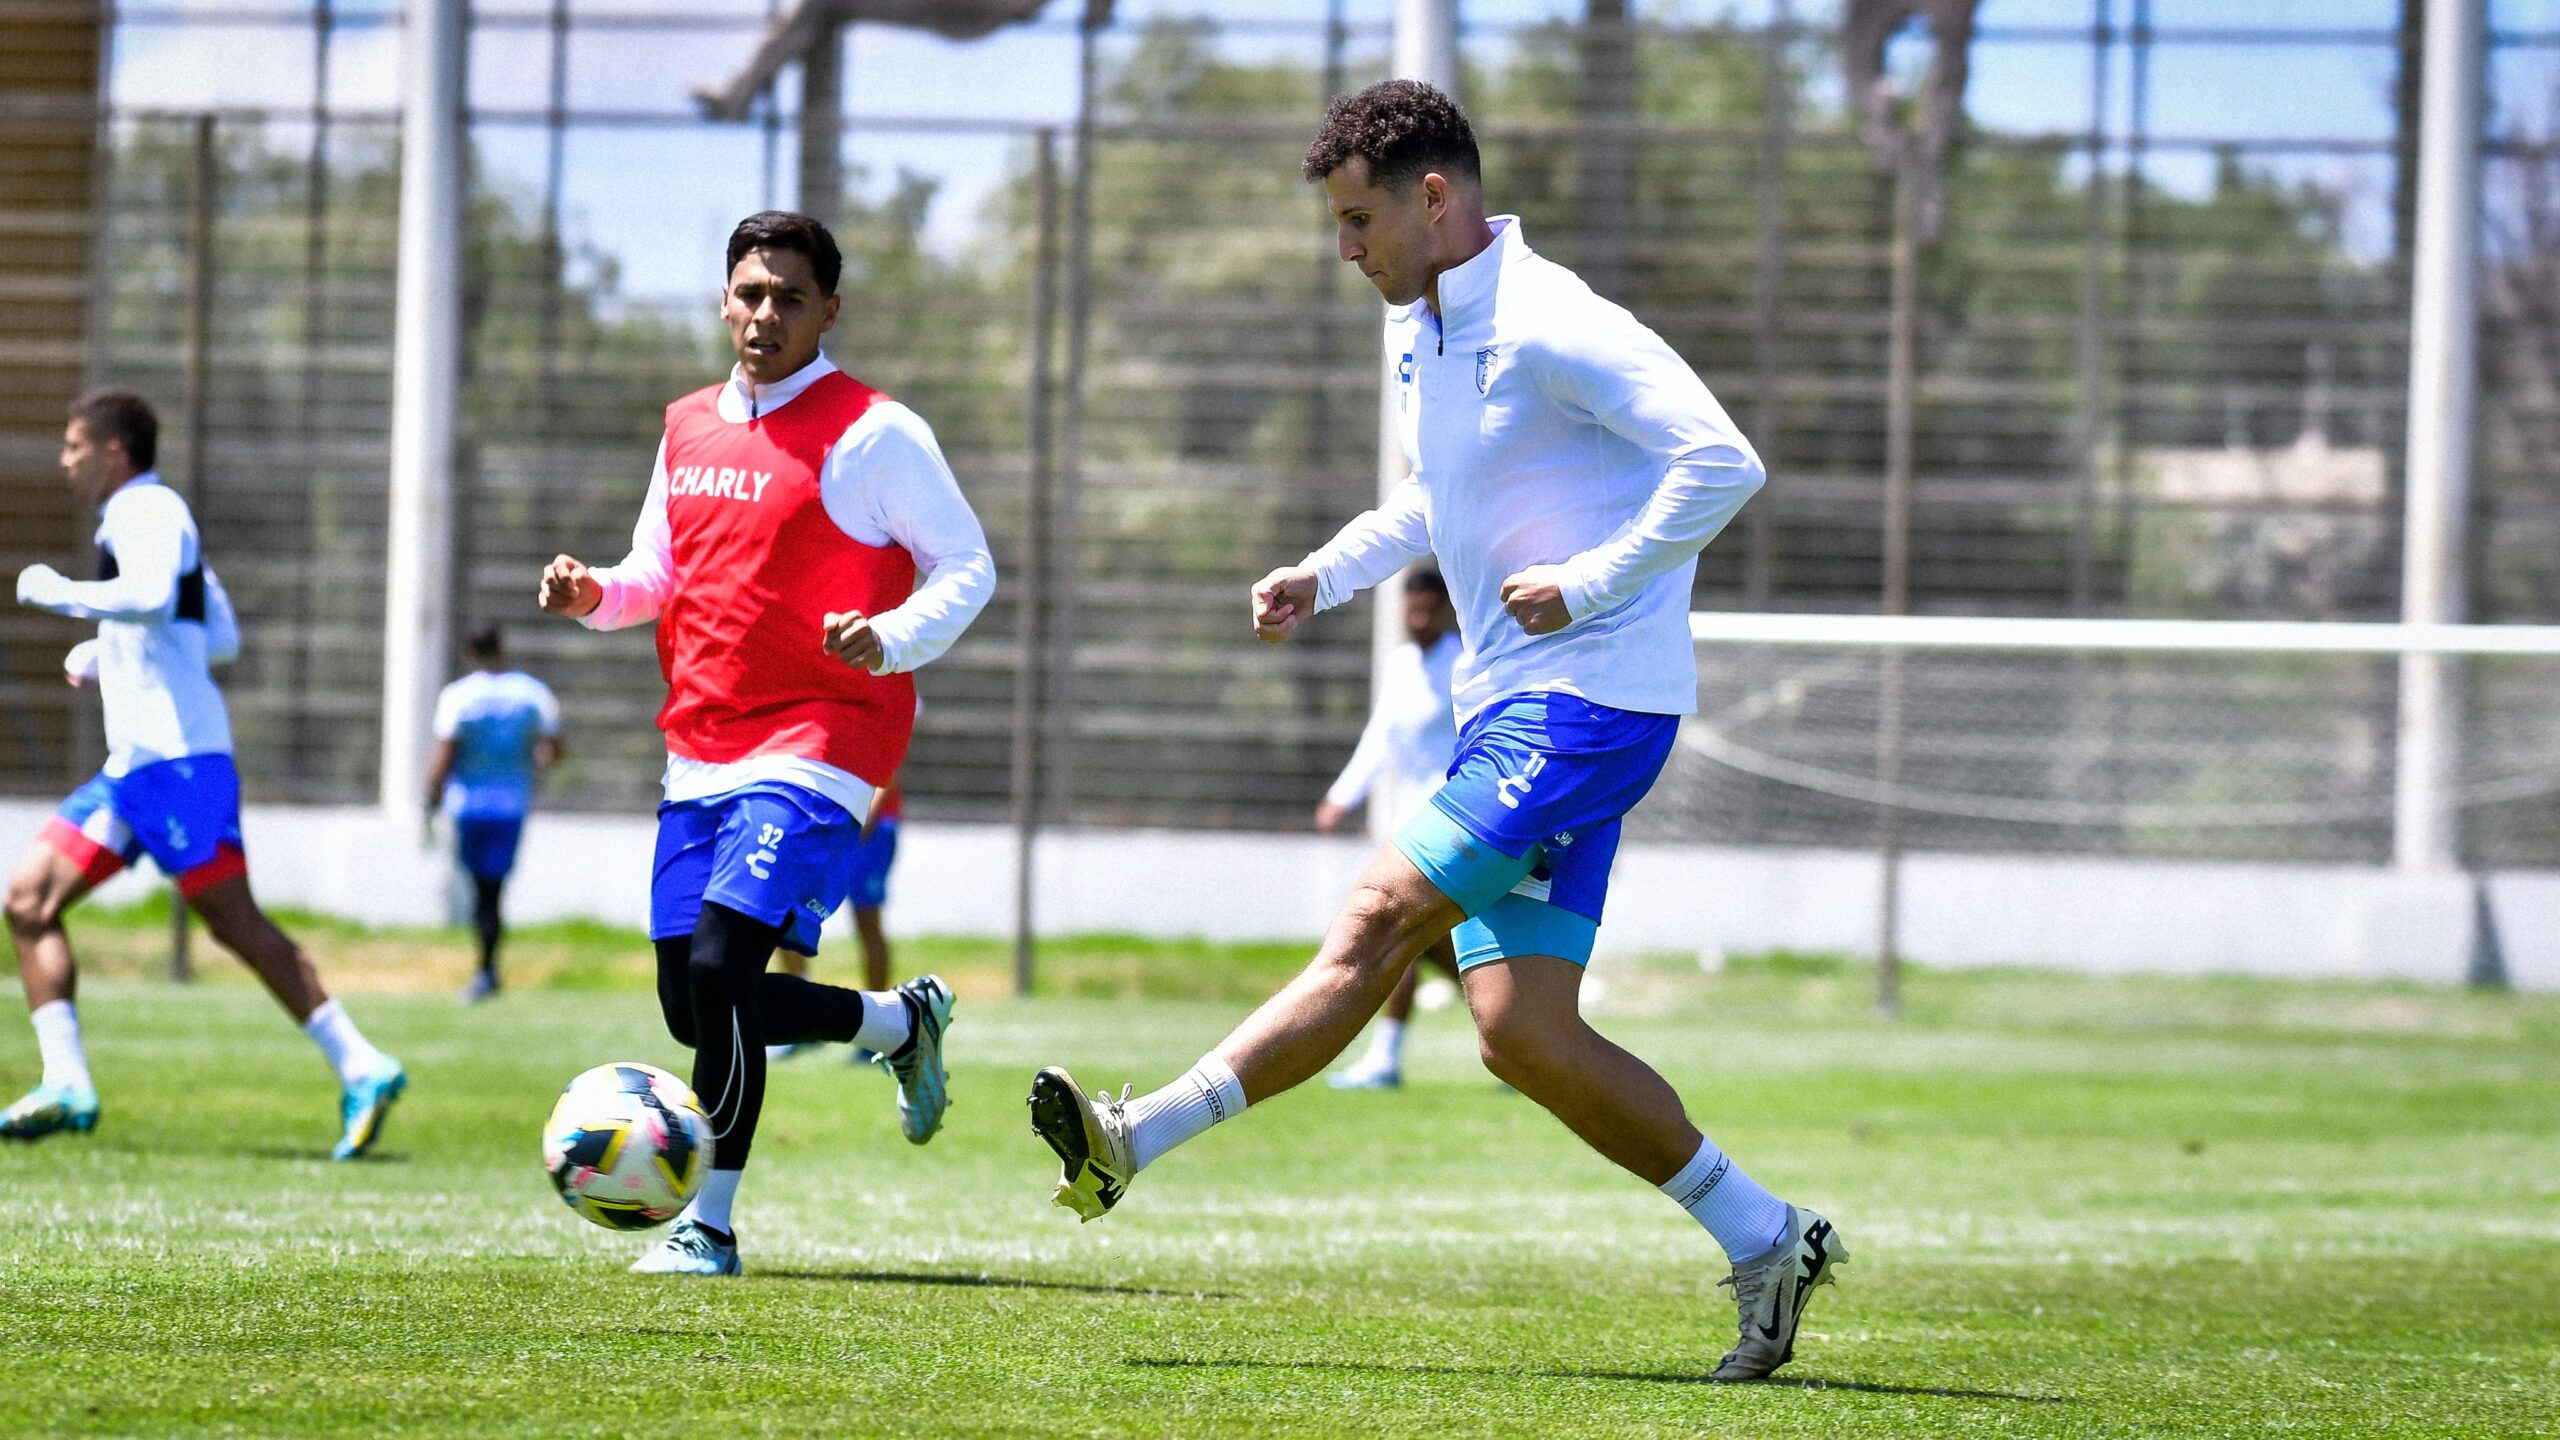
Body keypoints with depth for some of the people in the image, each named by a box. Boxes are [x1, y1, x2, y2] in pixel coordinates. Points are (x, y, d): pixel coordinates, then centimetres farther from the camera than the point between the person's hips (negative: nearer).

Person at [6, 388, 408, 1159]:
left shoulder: (146, 510, -6)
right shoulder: (150, 517, 24)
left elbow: (149, 599, -26)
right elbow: (222, 637, 28)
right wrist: (106, 655, 26)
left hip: (175, 756, -10)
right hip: (134, 767, 10)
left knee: (234, 921, -13)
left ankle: (360, 1069, -15)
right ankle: (66, 1085, -3)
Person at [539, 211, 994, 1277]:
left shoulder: (871, 434, -7)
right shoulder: (689, 428, 13)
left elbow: (967, 570, -5)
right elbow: (657, 576, 22)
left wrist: (890, 641, -23)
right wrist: (596, 595, 0)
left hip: (815, 748, -7)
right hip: (700, 749, 7)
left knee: (719, 967, -20)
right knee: (693, 1009, 6)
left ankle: (710, 1227, -7)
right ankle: (902, 1021, 31)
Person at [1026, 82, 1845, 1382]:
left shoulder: (1550, 326, -15)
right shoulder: (1420, 333, 15)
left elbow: (1722, 462, -22)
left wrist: (1588, 584, -20)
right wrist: (1326, 574, 16)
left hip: (1589, 697, -10)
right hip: (1504, 704, 10)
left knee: (1380, 922, -15)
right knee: (1522, 1035, 1)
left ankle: (1138, 1137, -17)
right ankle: (1765, 1244, 9)